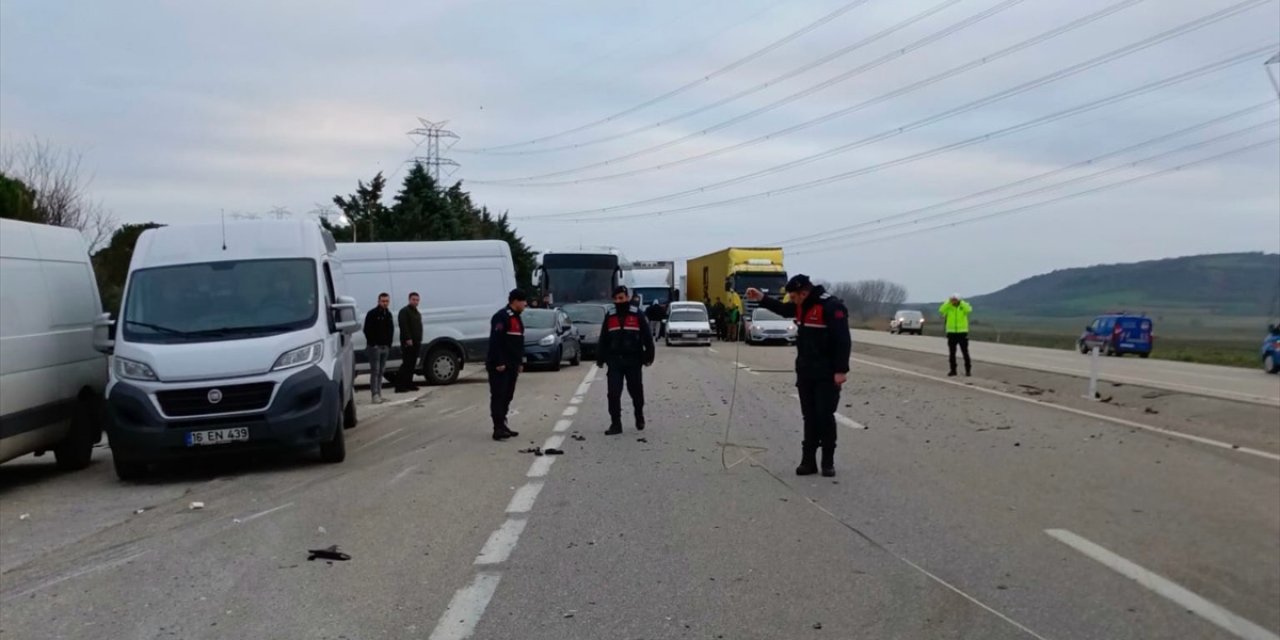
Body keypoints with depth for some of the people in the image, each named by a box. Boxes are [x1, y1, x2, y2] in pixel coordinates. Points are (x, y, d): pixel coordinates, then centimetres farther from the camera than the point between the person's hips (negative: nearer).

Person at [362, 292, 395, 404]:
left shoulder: (388, 314, 15)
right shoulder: (372, 314, -7)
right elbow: (367, 330, -10)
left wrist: (389, 344, 11)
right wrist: (372, 343, -13)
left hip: (385, 347, 7)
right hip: (375, 347, -7)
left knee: (381, 371, 9)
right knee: (375, 371, -10)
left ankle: (379, 393, 14)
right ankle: (375, 394, -13)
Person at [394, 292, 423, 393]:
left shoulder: (417, 313, 22)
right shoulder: (404, 312, -8)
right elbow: (404, 326, -19)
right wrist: (408, 339, -26)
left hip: (416, 342, 9)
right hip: (408, 343, -9)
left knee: (412, 365, 10)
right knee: (406, 364, -13)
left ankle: (409, 384, 15)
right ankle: (400, 386, -14)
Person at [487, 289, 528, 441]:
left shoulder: (516, 318, 19)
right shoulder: (501, 317, -13)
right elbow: (496, 341, -20)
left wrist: (520, 362, 20)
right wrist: (499, 363, -22)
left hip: (512, 365, 10)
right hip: (500, 365, -10)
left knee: (507, 396, 12)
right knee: (498, 396, -9)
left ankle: (502, 426, 19)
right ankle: (499, 429, -11)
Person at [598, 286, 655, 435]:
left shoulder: (637, 314, -2)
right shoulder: (609, 316, 7)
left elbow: (647, 336, 1)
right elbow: (603, 339, 11)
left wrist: (648, 355, -1)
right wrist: (600, 358, 8)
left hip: (633, 360, -2)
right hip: (614, 360, 2)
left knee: (636, 391, 10)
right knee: (613, 393, -5)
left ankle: (639, 417, 33)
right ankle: (615, 424, -1)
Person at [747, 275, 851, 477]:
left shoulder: (831, 306, -19)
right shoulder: (802, 306, 8)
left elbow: (843, 340, -21)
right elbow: (783, 309, 28)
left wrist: (841, 370, -23)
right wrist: (762, 298, 15)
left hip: (826, 375, -8)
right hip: (806, 373, 8)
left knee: (825, 417, -2)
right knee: (809, 417, 9)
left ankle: (828, 462, 8)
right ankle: (808, 461, 14)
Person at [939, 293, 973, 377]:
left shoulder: (964, 306, -1)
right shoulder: (948, 307, 2)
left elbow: (969, 310, -24)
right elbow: (941, 311, -18)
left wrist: (961, 302, -21)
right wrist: (948, 302, -20)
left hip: (962, 332, -2)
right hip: (951, 332, 2)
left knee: (965, 352, -1)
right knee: (952, 353, 5)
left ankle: (968, 370, 7)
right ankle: (953, 370, 13)